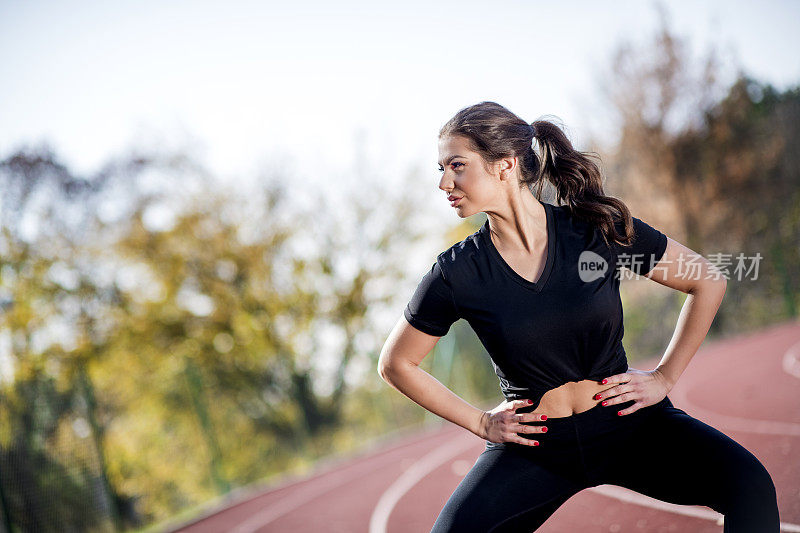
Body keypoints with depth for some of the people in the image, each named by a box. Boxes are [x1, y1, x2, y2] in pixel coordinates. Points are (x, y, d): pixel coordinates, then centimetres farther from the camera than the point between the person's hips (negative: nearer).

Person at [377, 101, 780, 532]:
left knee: (750, 487, -22)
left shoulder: (599, 230, -9)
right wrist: (480, 423, 4)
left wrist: (664, 377, 1)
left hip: (627, 422, 1)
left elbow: (709, 282, 4)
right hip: (533, 445, 0)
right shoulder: (456, 273, -9)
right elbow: (395, 364, 6)